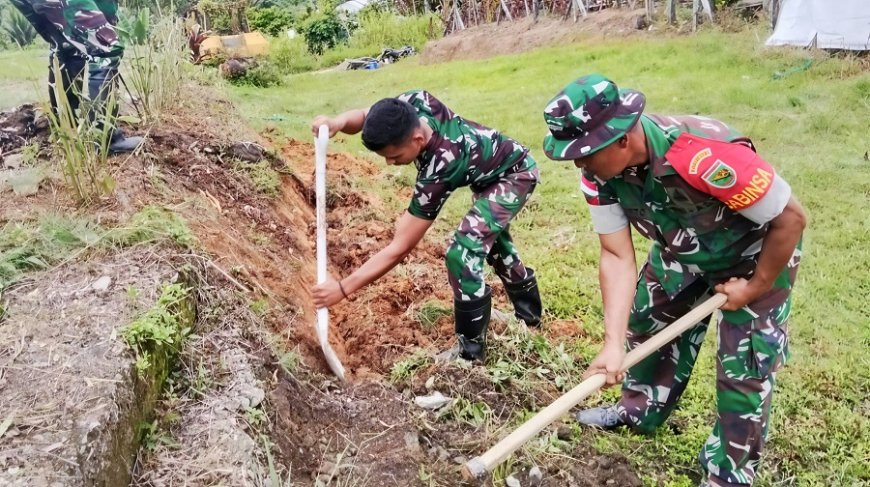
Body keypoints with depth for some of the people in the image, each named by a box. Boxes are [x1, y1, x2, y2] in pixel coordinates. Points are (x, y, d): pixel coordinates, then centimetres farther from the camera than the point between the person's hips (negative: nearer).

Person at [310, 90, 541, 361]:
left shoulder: (438, 171, -41)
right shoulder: (412, 103, -25)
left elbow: (400, 248, -38)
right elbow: (364, 117, -6)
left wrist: (343, 288, -38)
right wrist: (338, 122, -31)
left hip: (515, 175, -10)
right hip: (490, 170, 10)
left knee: (462, 252, -26)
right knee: (490, 237, 27)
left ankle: (471, 349, -9)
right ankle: (528, 311, 50)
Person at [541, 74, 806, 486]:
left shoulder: (704, 155, -45)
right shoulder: (599, 172, -24)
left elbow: (792, 218, -31)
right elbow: (617, 257, -19)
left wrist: (756, 286, -17)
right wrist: (613, 344, -28)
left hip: (755, 252, -6)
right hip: (681, 250, 6)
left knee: (743, 366, -3)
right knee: (645, 323, 16)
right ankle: (640, 410, 41)